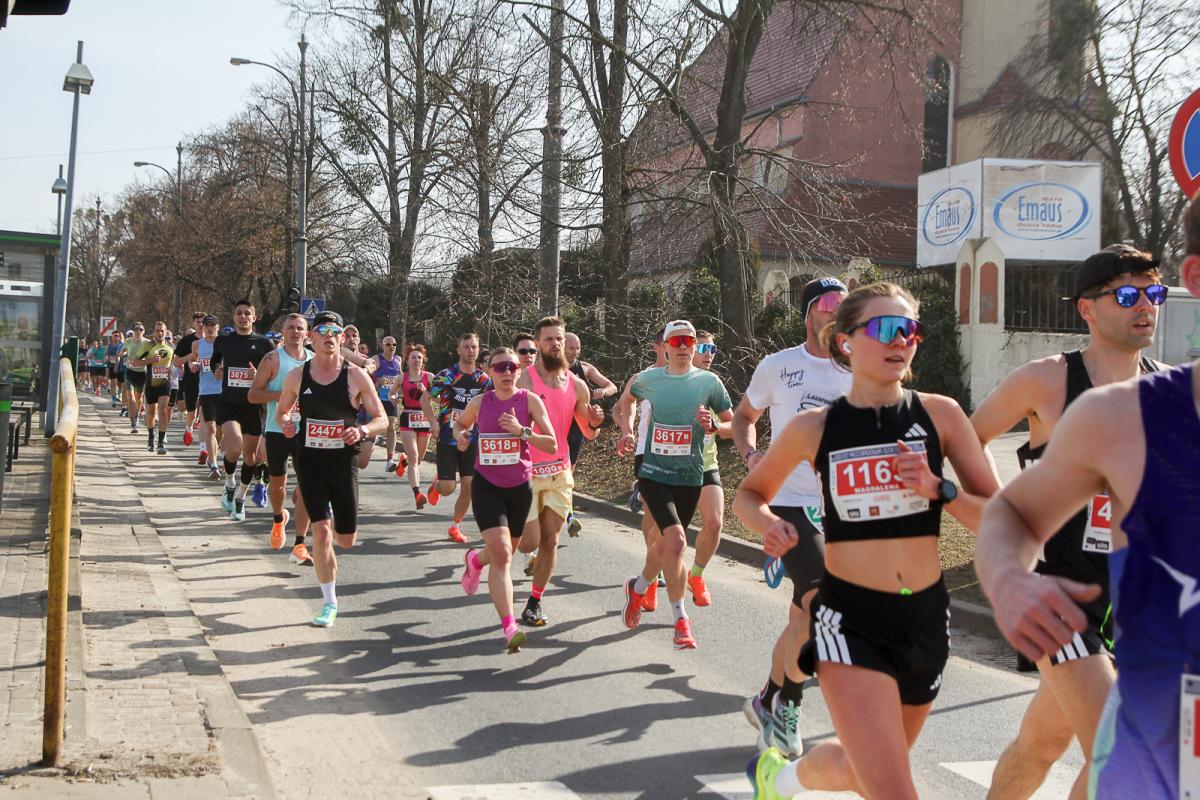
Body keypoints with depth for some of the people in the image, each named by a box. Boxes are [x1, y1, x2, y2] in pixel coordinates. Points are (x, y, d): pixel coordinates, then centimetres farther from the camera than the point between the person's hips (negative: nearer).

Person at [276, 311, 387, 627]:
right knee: (320, 531, -9)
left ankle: (331, 517, 44)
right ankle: (329, 603, 4)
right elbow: (281, 411, 14)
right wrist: (285, 422, -10)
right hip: (309, 461, 0)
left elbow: (382, 419, -2)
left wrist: (362, 431, -23)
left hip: (343, 461, 0)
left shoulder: (356, 376, -5)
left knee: (346, 539, 6)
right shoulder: (297, 376, 0)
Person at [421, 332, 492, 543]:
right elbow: (425, 398, -1)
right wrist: (433, 421, -14)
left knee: (470, 485, -4)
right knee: (448, 488, -6)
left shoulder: (484, 379, 4)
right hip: (447, 437, -3)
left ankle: (456, 526, 12)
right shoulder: (446, 375, -7)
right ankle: (436, 486, 31)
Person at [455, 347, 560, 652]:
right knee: (502, 555, -17)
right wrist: (460, 436, 0)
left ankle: (475, 560, 56)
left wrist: (522, 431, -23)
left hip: (520, 487, 1)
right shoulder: (480, 403, 0)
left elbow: (552, 444, -10)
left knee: (504, 552, 19)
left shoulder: (530, 400, -6)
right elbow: (460, 423, 21)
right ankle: (509, 627, -18)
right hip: (486, 486, -1)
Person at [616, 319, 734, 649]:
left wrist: (713, 426, -14)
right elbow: (626, 400, 25)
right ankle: (681, 620, -9)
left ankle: (639, 586, 43)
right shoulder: (648, 379, 3)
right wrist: (627, 430, 11)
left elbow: (733, 425, 6)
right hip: (654, 474, -2)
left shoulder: (709, 381, 1)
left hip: (690, 478, 2)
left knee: (668, 543, 12)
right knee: (676, 540, -20)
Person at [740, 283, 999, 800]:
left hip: (926, 619, 3)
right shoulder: (813, 428, -4)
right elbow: (749, 495, 12)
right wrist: (768, 524, -9)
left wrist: (938, 490, -19)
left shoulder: (940, 415, -3)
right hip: (850, 622, -3)